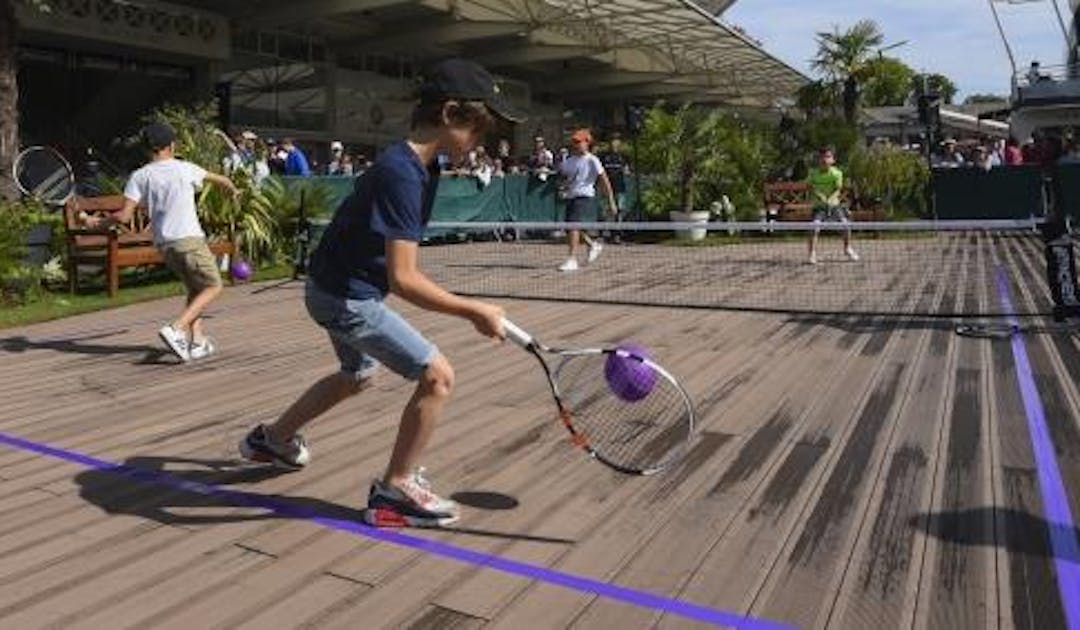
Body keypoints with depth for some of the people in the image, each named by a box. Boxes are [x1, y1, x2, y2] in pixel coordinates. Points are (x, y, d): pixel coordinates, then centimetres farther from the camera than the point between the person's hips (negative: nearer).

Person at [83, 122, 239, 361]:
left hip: (163, 243, 5)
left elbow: (124, 216, -4)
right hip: (189, 238, -5)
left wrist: (98, 222, 14)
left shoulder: (139, 176, 4)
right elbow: (220, 179, 18)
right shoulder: (185, 169, 1)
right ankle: (176, 329, -13)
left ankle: (197, 341, 11)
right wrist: (234, 191, 40)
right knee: (212, 287, 3)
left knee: (194, 288, 19)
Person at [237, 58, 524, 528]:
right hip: (345, 297, -10)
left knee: (359, 375, 31)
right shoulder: (401, 174, -29)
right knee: (437, 375, -11)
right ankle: (394, 492, 4)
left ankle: (271, 439, 51)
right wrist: (474, 312, -30)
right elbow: (403, 280, -34)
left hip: (341, 288, 10)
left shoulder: (424, 167, 2)